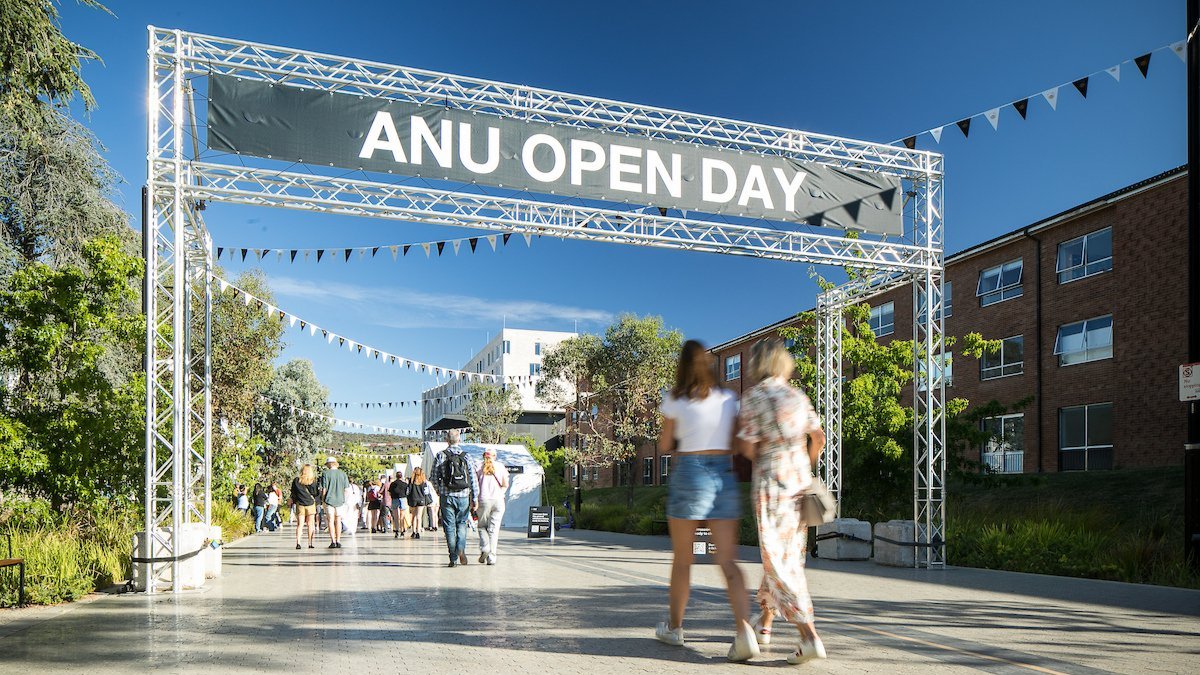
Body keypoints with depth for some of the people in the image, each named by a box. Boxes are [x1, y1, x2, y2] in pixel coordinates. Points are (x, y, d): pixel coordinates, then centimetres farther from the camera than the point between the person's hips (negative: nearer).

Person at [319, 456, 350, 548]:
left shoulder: (326, 474, -6)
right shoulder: (343, 474, 4)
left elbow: (324, 489, -6)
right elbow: (346, 489, 5)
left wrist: (323, 500, 4)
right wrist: (344, 499, 15)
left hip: (329, 500, -3)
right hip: (340, 500, 3)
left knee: (330, 521, 2)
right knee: (338, 521, 11)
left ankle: (333, 541, -4)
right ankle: (338, 541, 10)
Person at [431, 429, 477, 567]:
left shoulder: (440, 456, -1)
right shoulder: (466, 456, 2)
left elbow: (434, 477, 2)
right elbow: (473, 479, 0)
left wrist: (439, 491, 20)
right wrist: (474, 499, 5)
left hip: (447, 496, -1)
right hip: (463, 496, 1)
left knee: (449, 526, 5)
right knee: (461, 524, 16)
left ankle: (454, 558, 4)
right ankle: (461, 549, -7)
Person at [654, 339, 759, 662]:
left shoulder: (675, 399, -2)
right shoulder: (729, 399, 8)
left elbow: (664, 446, 5)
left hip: (689, 474, -3)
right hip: (725, 476, 3)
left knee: (682, 559, 12)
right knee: (728, 561, 1)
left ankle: (674, 627, 26)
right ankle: (744, 630, -15)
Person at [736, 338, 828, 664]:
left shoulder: (753, 397, -9)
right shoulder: (798, 396, 7)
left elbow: (747, 447, -13)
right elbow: (818, 437, 8)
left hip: (770, 481, -7)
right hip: (800, 479, 7)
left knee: (778, 559, -4)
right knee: (788, 552, 17)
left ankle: (809, 636, -13)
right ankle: (764, 621, 32)